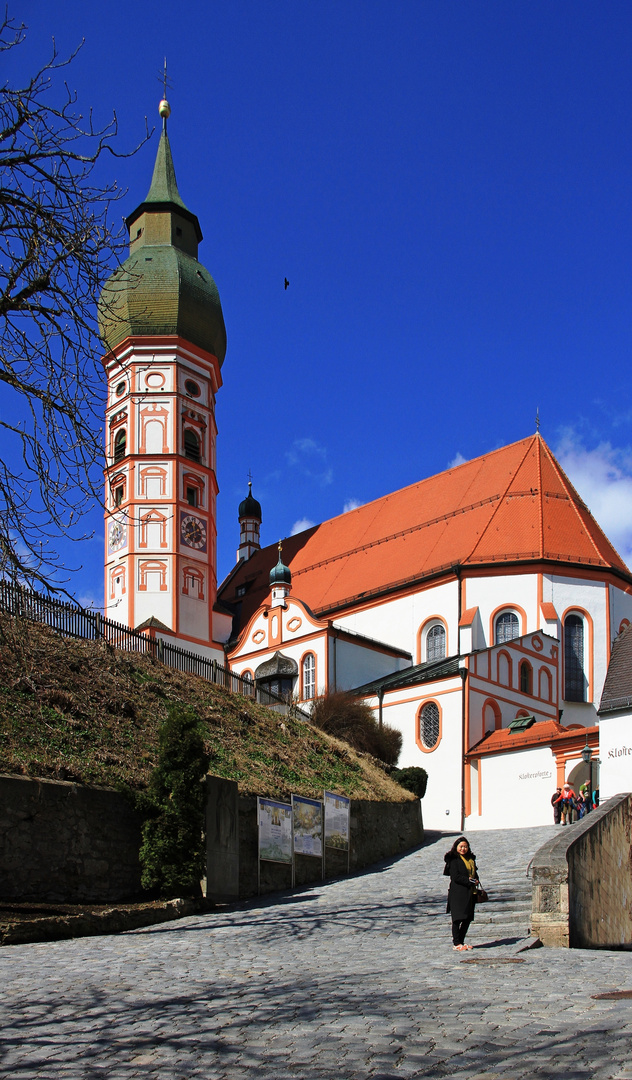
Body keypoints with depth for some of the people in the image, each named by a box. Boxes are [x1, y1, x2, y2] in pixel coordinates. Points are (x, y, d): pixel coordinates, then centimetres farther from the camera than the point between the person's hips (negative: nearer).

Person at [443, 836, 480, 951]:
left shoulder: (471, 859, 16)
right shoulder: (453, 859, -7)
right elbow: (455, 877, -14)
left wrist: (476, 881, -1)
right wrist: (470, 881, -17)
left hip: (469, 893, 7)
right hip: (458, 893, -7)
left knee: (468, 918, 8)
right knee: (458, 918, -5)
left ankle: (461, 941, 17)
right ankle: (456, 943, 1)